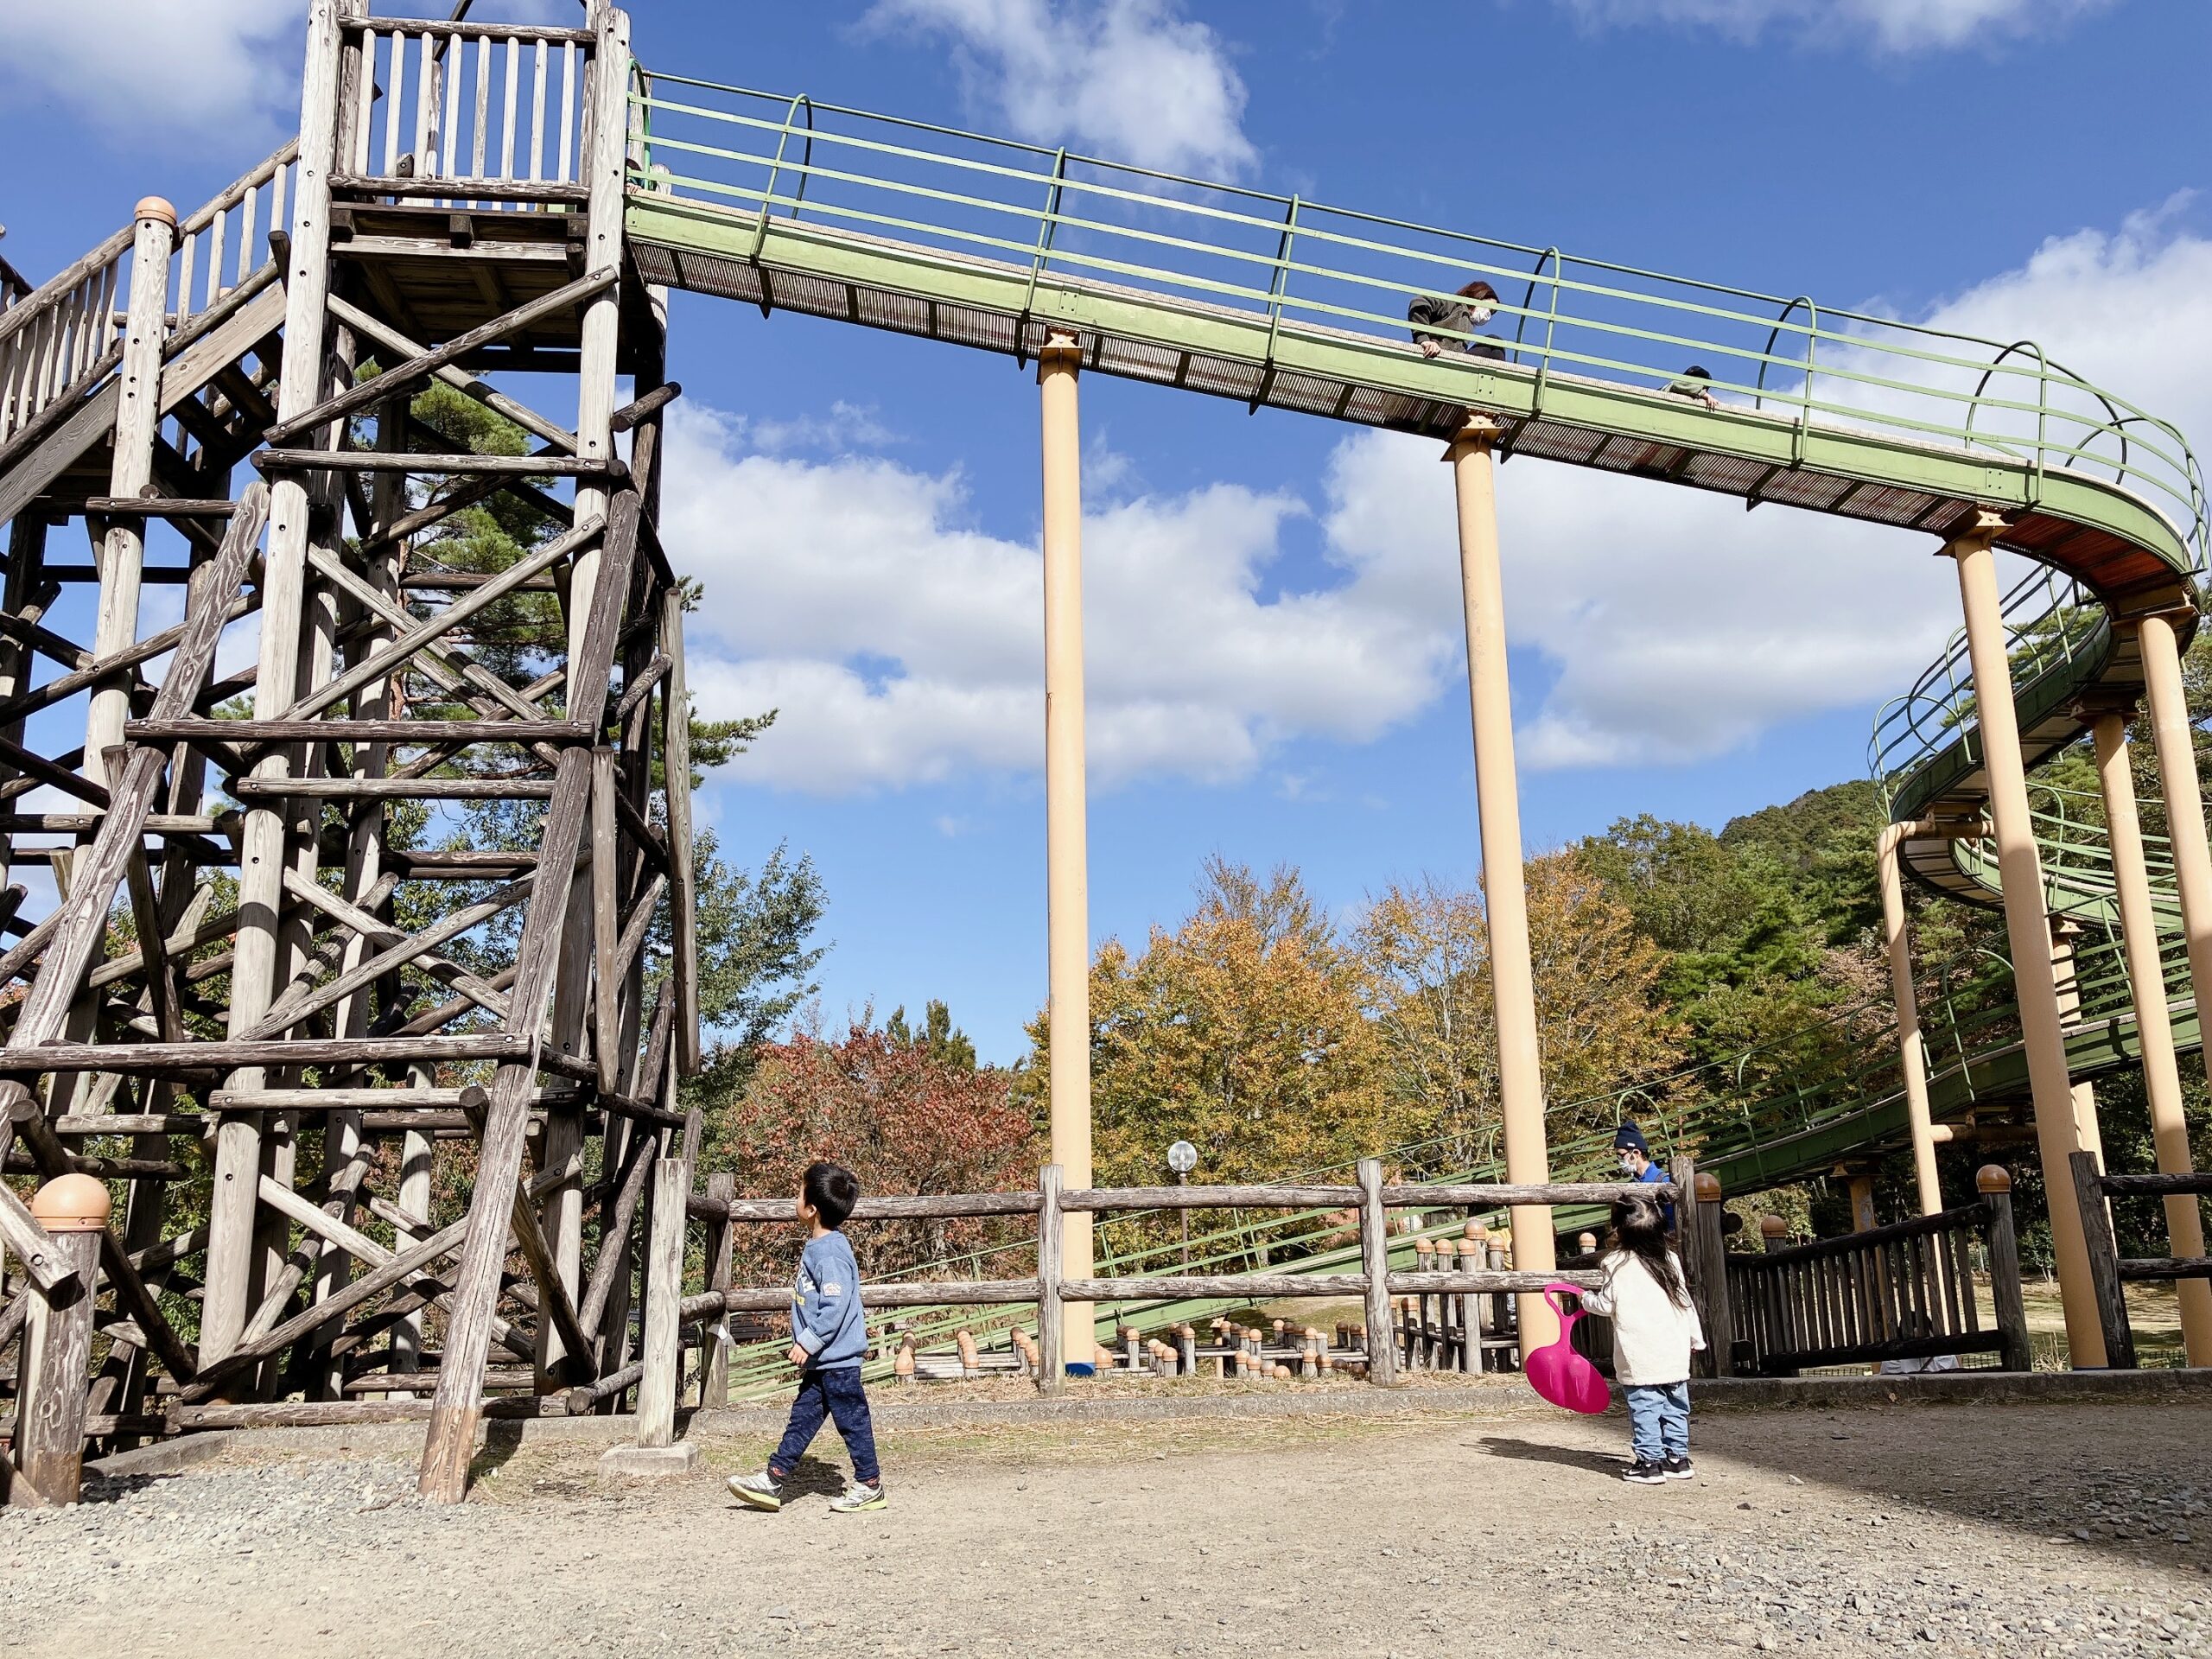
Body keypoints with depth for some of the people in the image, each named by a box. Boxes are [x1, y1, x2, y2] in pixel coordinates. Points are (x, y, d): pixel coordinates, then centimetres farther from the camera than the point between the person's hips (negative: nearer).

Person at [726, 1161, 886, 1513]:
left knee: (852, 1420, 2)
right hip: (821, 1360, 10)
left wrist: (808, 1343, -22)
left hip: (837, 1358, -10)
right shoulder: (817, 1246, 10)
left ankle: (870, 1486, 13)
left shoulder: (831, 1253, -21)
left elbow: (835, 1307, -26)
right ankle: (773, 1480, 18)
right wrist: (807, 1344, 22)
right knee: (802, 1418, 13)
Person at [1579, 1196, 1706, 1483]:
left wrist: (1586, 1298, 15)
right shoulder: (1671, 1260, 8)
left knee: (1645, 1409, -1)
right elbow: (1685, 1302, 13)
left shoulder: (1617, 1264, -9)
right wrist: (1696, 1337, 22)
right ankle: (1677, 1458, 18)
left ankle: (1649, 1462, 0)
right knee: (1675, 1408, 13)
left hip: (1639, 1358, -5)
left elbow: (1606, 1305, -5)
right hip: (1675, 1352, 6)